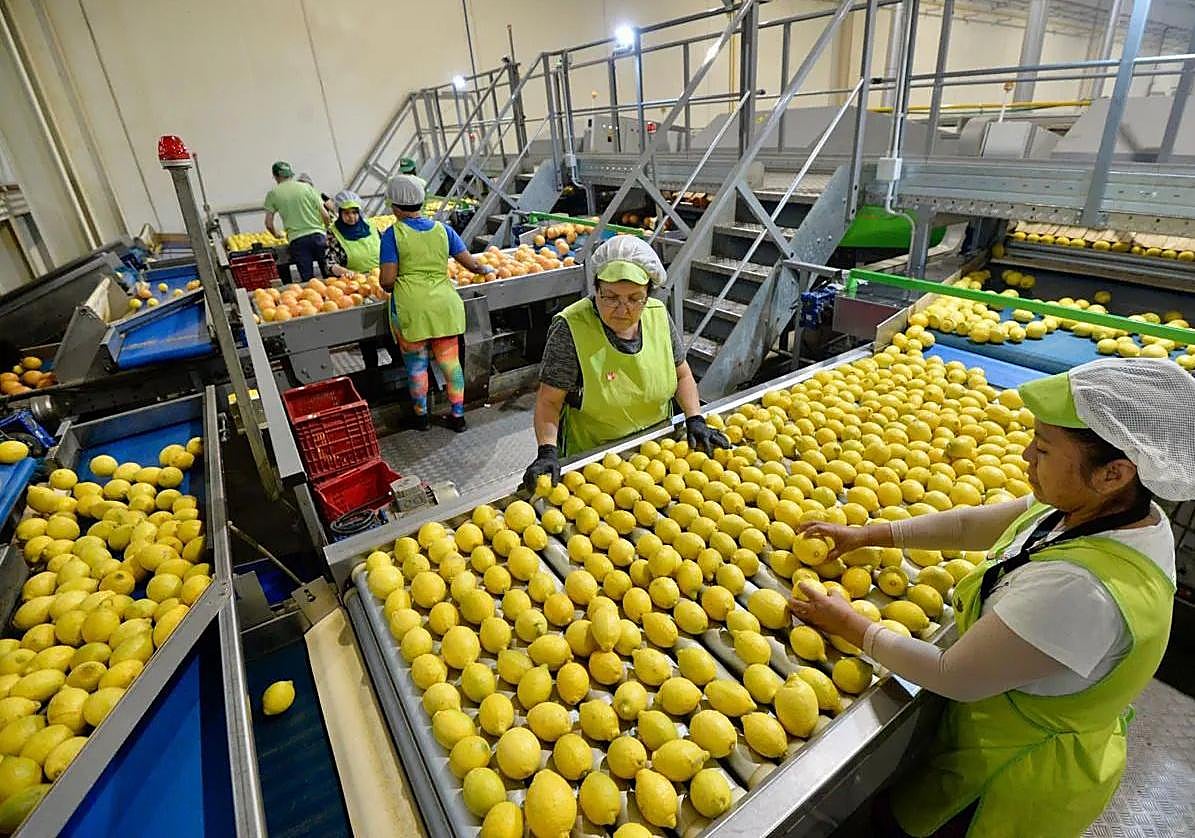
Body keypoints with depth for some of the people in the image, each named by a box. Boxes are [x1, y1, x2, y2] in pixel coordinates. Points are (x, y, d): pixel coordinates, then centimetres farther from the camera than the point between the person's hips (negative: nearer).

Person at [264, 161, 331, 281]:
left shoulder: (272, 193, 6)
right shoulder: (306, 187, 6)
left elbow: (269, 224, 6)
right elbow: (325, 216, 3)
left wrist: (276, 235, 26)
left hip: (297, 240, 0)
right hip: (317, 235, 0)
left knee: (307, 279, 2)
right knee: (328, 275, 4)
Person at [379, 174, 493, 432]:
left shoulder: (393, 234, -4)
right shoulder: (442, 229, 5)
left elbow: (387, 280, -9)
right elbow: (472, 263, 7)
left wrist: (392, 287, 14)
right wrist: (486, 269, 28)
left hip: (411, 307, -3)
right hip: (444, 305, 3)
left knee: (416, 363, 12)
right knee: (450, 361, 11)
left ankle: (421, 415, 26)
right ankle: (458, 415, 19)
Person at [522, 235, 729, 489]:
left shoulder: (659, 314, -9)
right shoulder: (570, 328, -23)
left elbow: (682, 375, 2)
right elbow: (549, 401, -20)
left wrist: (695, 420, -11)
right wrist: (547, 452, -33)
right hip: (592, 457, -4)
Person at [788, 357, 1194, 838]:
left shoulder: (1080, 591, -40)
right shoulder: (1116, 509, -13)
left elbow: (954, 679, -28)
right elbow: (971, 524, -2)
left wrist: (852, 627, -16)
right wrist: (866, 535, -2)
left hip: (1020, 783, -7)